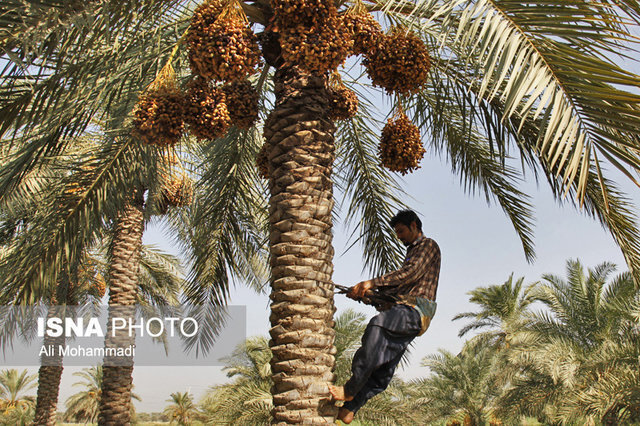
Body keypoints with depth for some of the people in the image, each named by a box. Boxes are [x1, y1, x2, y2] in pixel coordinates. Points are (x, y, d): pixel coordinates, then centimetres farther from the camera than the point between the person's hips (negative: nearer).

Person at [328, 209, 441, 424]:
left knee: (378, 325, -34)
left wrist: (371, 283, -17)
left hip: (416, 309, -9)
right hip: (404, 309, 9)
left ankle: (351, 389, -37)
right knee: (381, 370, 0)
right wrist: (366, 293, 13)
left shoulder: (428, 246, 6)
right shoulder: (412, 252, 33)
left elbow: (410, 273, -12)